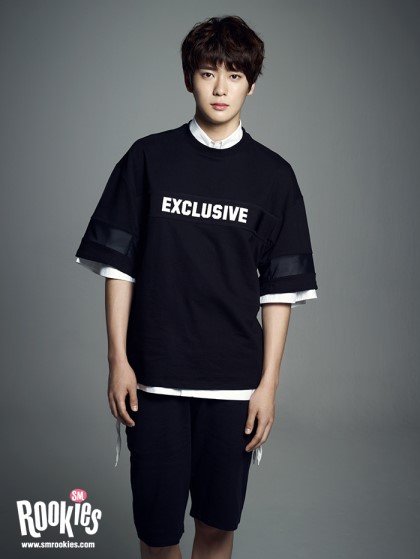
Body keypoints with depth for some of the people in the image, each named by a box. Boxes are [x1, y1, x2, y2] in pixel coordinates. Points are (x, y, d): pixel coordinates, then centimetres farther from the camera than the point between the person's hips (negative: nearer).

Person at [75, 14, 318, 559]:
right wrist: (118, 361, -2)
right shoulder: (149, 157, 3)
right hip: (154, 376, 0)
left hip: (234, 381, 1)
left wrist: (269, 382, -2)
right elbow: (118, 263, 3)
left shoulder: (273, 175, 3)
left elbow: (280, 288, 3)